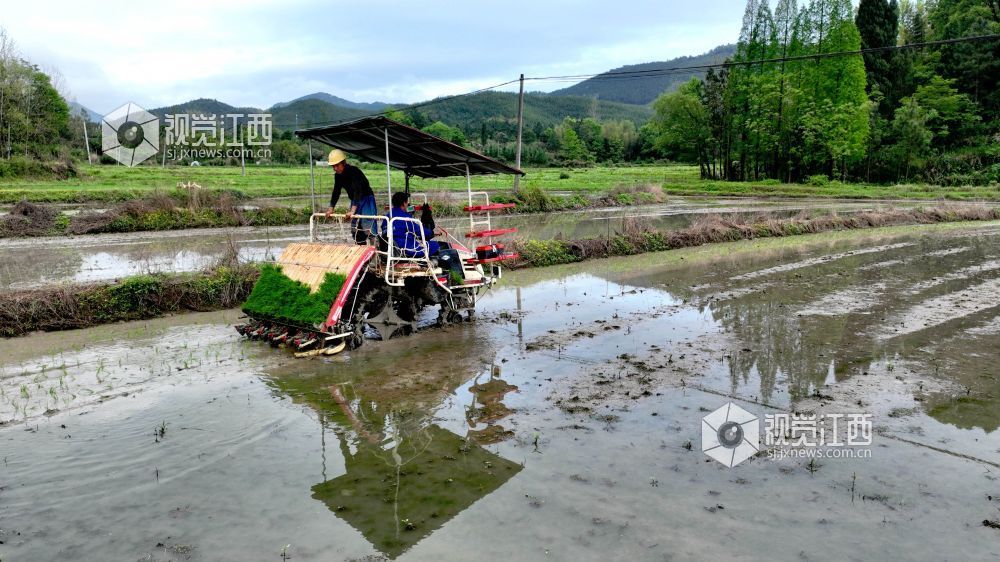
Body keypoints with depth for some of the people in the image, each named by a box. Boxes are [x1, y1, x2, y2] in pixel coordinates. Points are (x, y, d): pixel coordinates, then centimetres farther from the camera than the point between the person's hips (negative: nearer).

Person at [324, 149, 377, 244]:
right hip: (354, 201, 8)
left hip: (367, 199, -8)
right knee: (355, 229, 10)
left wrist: (352, 210, -42)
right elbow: (336, 192, 5)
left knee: (368, 228, -20)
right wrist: (331, 208, -5)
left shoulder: (354, 171, -25)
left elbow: (358, 190, -34)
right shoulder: (338, 175, -1)